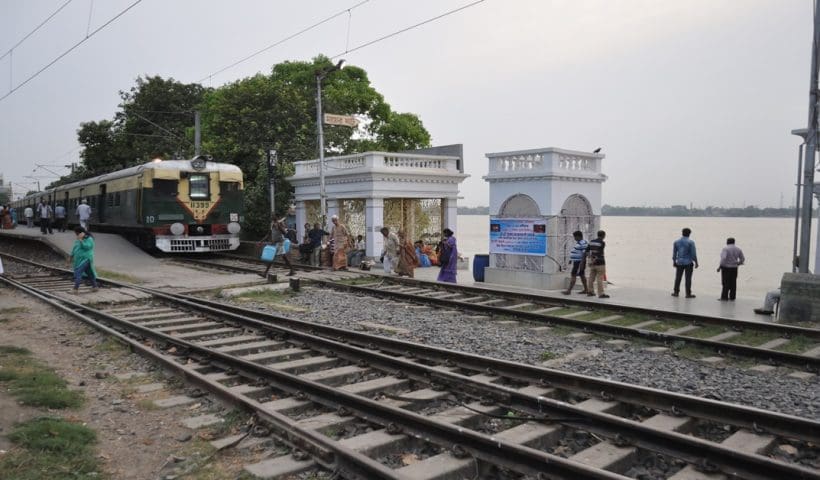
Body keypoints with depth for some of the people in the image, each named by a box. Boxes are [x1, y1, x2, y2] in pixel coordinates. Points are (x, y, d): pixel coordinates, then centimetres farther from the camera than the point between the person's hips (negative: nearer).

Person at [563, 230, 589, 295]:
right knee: (581, 275, 15)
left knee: (573, 275, -10)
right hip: (576, 261, 10)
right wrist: (571, 259, 24)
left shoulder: (583, 243, -18)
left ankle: (569, 290, -10)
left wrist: (582, 263, -25)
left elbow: (584, 254, -22)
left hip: (579, 262, -10)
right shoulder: (578, 242, 14)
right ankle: (586, 289, 23)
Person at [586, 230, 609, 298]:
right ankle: (601, 294, -4)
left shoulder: (591, 242, 8)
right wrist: (594, 261, -15)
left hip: (593, 263, 6)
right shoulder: (602, 243, -11)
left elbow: (587, 251, 6)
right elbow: (599, 253, -18)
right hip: (600, 263, -6)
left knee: (591, 277, 12)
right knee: (600, 278, -5)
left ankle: (590, 291, 17)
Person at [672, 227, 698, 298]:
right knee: (688, 278, 0)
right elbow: (693, 253, -9)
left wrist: (674, 261, 18)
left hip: (679, 263, 4)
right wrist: (696, 262, -1)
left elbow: (674, 252, 9)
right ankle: (688, 294, 2)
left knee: (678, 278, 10)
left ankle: (676, 292, 14)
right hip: (688, 263, -4)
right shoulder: (691, 242, -9)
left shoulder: (676, 242, 4)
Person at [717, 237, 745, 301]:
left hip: (726, 267, -5)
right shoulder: (738, 249, 7)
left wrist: (719, 267, -18)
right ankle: (732, 297, 13)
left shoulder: (725, 248, -11)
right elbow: (742, 259, 12)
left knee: (726, 283, -2)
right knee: (733, 283, 10)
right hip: (734, 268, 5)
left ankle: (724, 297, 0)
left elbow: (723, 258, -23)